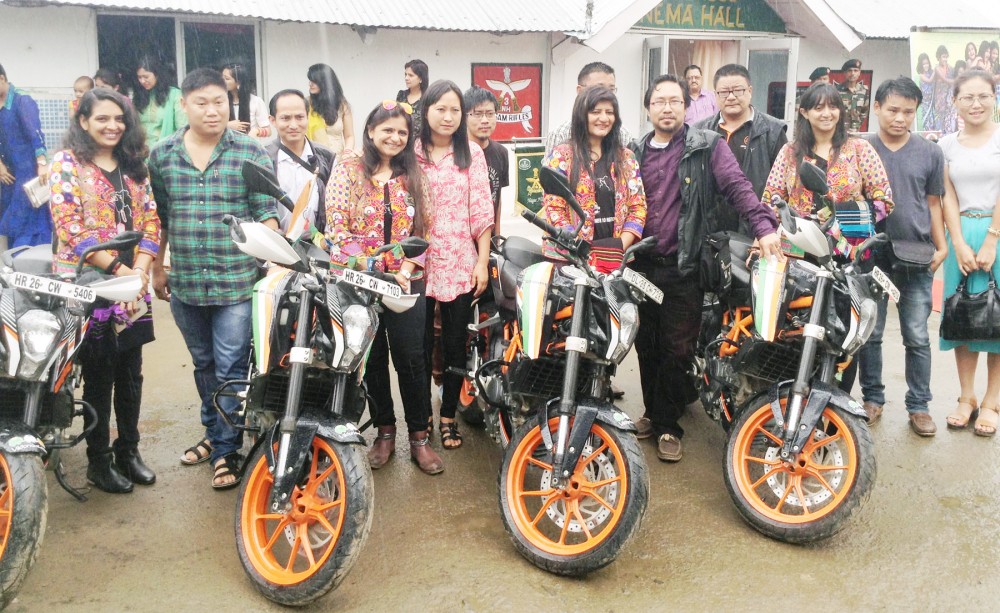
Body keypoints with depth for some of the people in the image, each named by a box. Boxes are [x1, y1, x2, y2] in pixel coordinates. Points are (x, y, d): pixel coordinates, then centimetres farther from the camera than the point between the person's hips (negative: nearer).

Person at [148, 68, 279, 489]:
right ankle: (213, 433, 36)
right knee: (204, 364, 19)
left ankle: (227, 450, 13)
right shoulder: (162, 155, 6)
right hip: (185, 284, 4)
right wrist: (156, 268, 16)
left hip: (238, 281, -4)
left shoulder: (251, 153, -4)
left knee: (231, 370, 0)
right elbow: (158, 217, 14)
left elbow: (266, 213, -6)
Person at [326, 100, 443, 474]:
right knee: (373, 358, 8)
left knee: (411, 357, 0)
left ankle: (419, 437, 11)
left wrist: (406, 268, -10)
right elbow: (336, 226, -7)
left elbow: (421, 230, 5)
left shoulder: (413, 177, 8)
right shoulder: (347, 171, 0)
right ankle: (384, 432, 22)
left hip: (405, 280, 1)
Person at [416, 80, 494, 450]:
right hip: (419, 263, 0)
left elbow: (482, 211, 2)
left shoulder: (472, 154, 5)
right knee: (420, 344, 5)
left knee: (456, 343, 8)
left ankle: (449, 416, 21)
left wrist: (483, 261, -3)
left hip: (461, 263, 1)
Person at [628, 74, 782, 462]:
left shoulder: (707, 147, 1)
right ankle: (652, 412, 28)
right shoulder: (636, 153, 13)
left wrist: (764, 226, -26)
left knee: (678, 349, 0)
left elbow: (736, 186, -12)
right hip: (642, 266, 4)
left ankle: (667, 426, 12)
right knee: (647, 346, 11)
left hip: (683, 268, -4)